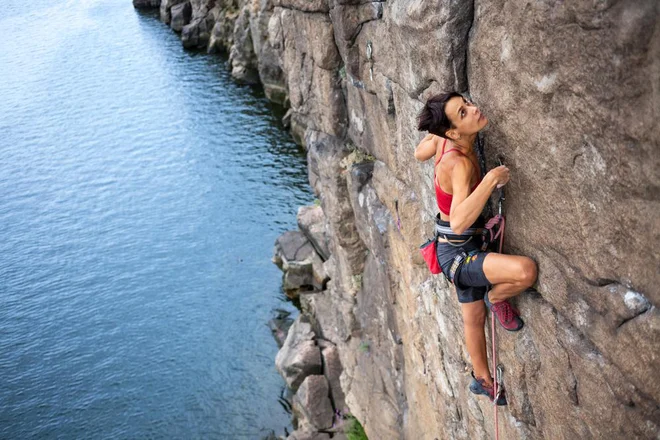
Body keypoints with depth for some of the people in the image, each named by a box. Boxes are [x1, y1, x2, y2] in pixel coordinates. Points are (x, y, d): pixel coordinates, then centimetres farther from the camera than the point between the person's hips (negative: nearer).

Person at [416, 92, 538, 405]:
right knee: (525, 269, -31)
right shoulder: (460, 162, -31)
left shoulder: (443, 140, -8)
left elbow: (419, 153, 15)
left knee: (474, 318, 25)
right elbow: (459, 222, -43)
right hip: (457, 254, -9)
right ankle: (496, 298, 3)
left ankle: (482, 379, 47)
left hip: (463, 252, 9)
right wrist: (491, 179, -43)